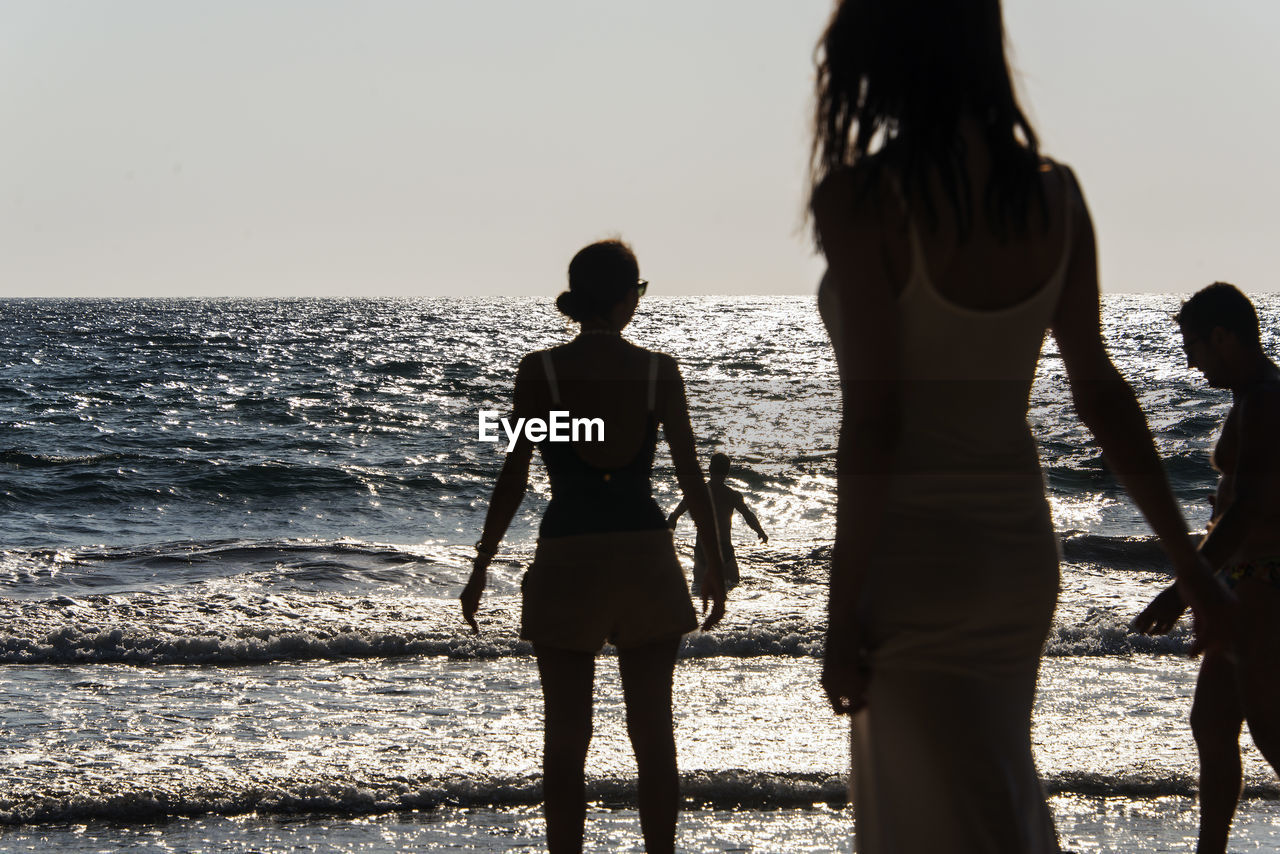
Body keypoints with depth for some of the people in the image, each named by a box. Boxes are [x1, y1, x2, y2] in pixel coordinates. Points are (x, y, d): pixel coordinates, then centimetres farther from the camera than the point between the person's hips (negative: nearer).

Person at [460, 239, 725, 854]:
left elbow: (515, 476, -6)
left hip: (569, 558, -2)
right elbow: (691, 475, 1)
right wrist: (715, 561, 12)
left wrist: (481, 566, 2)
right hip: (646, 553, 2)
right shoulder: (660, 371, -1)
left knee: (566, 737, 5)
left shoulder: (540, 370, -6)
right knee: (653, 730, 11)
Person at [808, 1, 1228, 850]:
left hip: (915, 552, -6)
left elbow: (871, 420, -19)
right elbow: (1100, 390, 5)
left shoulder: (861, 195, -17)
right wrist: (1187, 556, 14)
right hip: (1022, 547, 6)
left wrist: (843, 610, -13)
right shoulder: (1054, 194, 1)